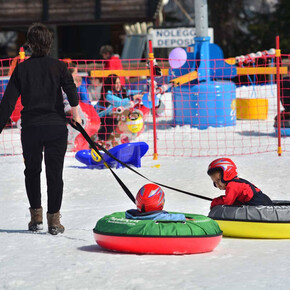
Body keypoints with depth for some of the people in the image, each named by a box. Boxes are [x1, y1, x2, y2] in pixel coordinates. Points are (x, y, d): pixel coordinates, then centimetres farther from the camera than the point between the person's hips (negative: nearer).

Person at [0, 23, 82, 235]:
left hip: (30, 127, 1)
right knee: (55, 173, 4)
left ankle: (36, 216, 16)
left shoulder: (22, 69, 3)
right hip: (56, 126, -1)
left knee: (32, 171, 17)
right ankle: (54, 219, 3)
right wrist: (75, 113, -4)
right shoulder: (58, 66, 0)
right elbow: (71, 89, -15)